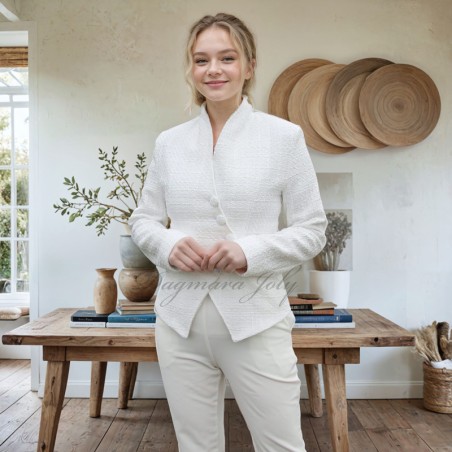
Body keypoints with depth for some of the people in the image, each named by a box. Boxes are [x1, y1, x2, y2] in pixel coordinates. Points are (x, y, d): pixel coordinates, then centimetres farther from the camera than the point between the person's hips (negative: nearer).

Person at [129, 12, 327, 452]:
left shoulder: (284, 136, -1)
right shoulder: (169, 142, 7)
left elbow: (312, 229, 0)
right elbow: (143, 219, 13)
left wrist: (250, 251, -16)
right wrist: (169, 245, -10)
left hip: (256, 318, -2)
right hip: (180, 318, 3)